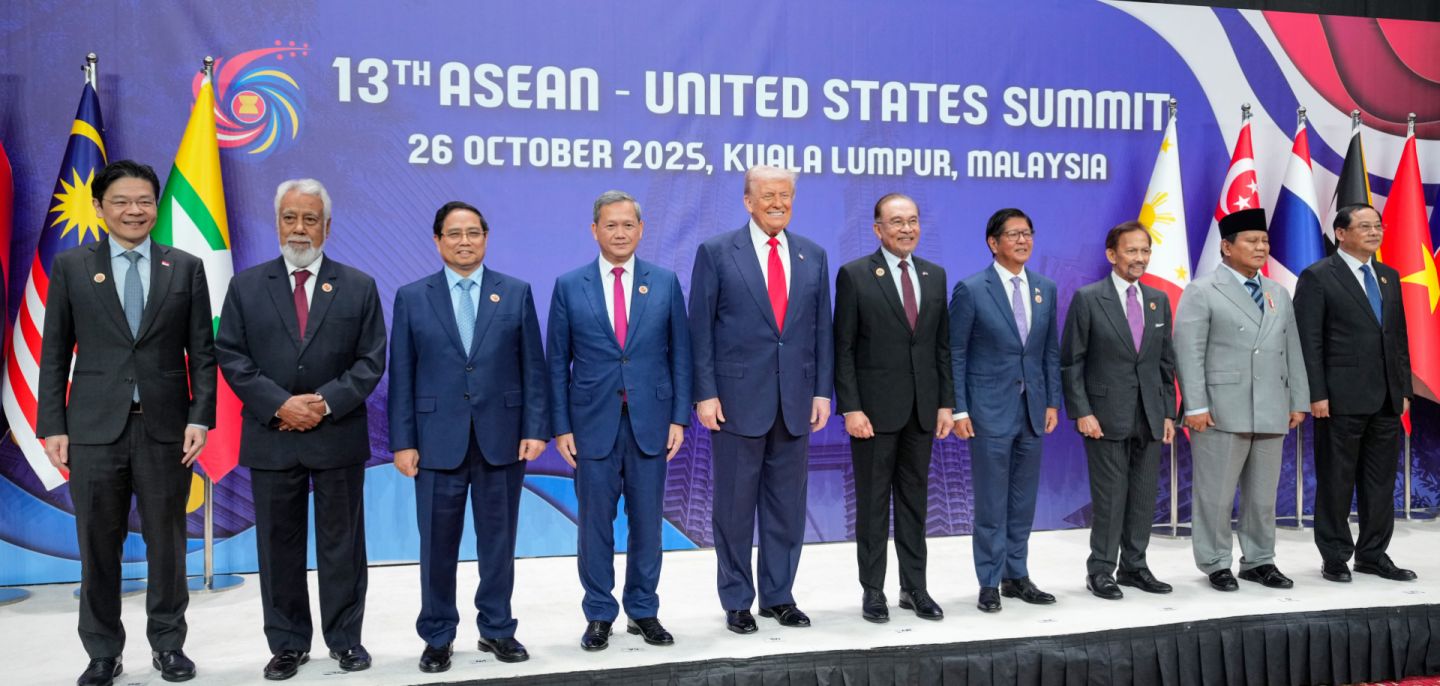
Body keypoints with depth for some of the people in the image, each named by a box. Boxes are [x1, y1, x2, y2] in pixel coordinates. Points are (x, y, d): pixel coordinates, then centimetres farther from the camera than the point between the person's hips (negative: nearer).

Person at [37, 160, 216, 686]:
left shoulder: (186, 268, 5)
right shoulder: (70, 266, 5)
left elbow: (202, 352, 4)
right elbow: (55, 354, 5)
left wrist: (200, 417, -6)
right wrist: (52, 426, -2)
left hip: (165, 427, 0)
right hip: (95, 427, 0)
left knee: (167, 544, 8)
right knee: (98, 547, 7)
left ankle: (168, 644, 23)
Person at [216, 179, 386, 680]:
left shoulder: (359, 287, 4)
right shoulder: (246, 285, 6)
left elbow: (371, 360, -1)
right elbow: (231, 357, 0)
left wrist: (326, 402, -14)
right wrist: (279, 404, -13)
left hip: (339, 436, -1)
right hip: (271, 438, 1)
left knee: (342, 542, 7)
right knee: (279, 545, 8)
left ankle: (345, 639, 18)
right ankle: (287, 644, 18)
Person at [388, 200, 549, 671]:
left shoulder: (516, 292, 5)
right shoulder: (412, 297, 4)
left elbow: (533, 367, 3)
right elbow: (401, 376, 2)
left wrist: (536, 429, -4)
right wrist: (402, 441, -4)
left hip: (502, 437, 1)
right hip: (438, 439, 0)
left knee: (498, 539, 9)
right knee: (437, 543, 6)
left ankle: (497, 629, 23)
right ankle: (438, 637, 20)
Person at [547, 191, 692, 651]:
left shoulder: (665, 282, 4)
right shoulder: (569, 286, 2)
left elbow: (679, 353, 5)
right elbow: (558, 363, 3)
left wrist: (679, 418, -1)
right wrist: (560, 426, -2)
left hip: (651, 420, 1)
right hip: (594, 423, -1)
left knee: (647, 521, 8)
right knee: (595, 522, 6)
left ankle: (643, 611, 22)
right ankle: (599, 615, 19)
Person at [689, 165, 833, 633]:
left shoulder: (813, 256, 9)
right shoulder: (716, 253, -2)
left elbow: (821, 328, 10)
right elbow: (700, 329, -4)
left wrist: (823, 391, 3)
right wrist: (705, 393, -9)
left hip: (795, 401, 4)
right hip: (738, 398, -3)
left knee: (787, 506, 10)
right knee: (735, 505, 6)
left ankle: (779, 595, 24)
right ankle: (736, 601, 19)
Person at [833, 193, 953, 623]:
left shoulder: (935, 275, 10)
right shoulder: (855, 275, -5)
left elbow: (942, 345, 11)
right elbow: (843, 348, -7)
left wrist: (946, 402, 5)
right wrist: (850, 408, -13)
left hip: (922, 409, 5)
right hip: (874, 408, -4)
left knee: (915, 499, 11)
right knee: (873, 501, 4)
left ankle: (914, 587, 21)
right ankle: (872, 591, 14)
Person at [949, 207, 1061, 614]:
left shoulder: (1045, 289, 9)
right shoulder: (971, 290, -6)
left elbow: (1051, 351, 13)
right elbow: (955, 353, -6)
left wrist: (1052, 402, 7)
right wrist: (959, 410, -10)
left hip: (1033, 410, 5)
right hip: (990, 410, -5)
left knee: (1023, 501, 11)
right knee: (991, 503, 1)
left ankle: (1017, 576, 23)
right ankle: (990, 583, 11)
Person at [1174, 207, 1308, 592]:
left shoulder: (1279, 295, 17)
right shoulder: (1202, 292, -2)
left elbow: (1293, 351, 16)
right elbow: (1188, 353, -9)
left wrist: (1298, 401, 9)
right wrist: (1196, 406, -15)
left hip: (1272, 413, 6)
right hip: (1221, 412, -6)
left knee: (1263, 494, 12)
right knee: (1216, 494, 0)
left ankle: (1259, 561, 25)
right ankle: (1215, 564, 12)